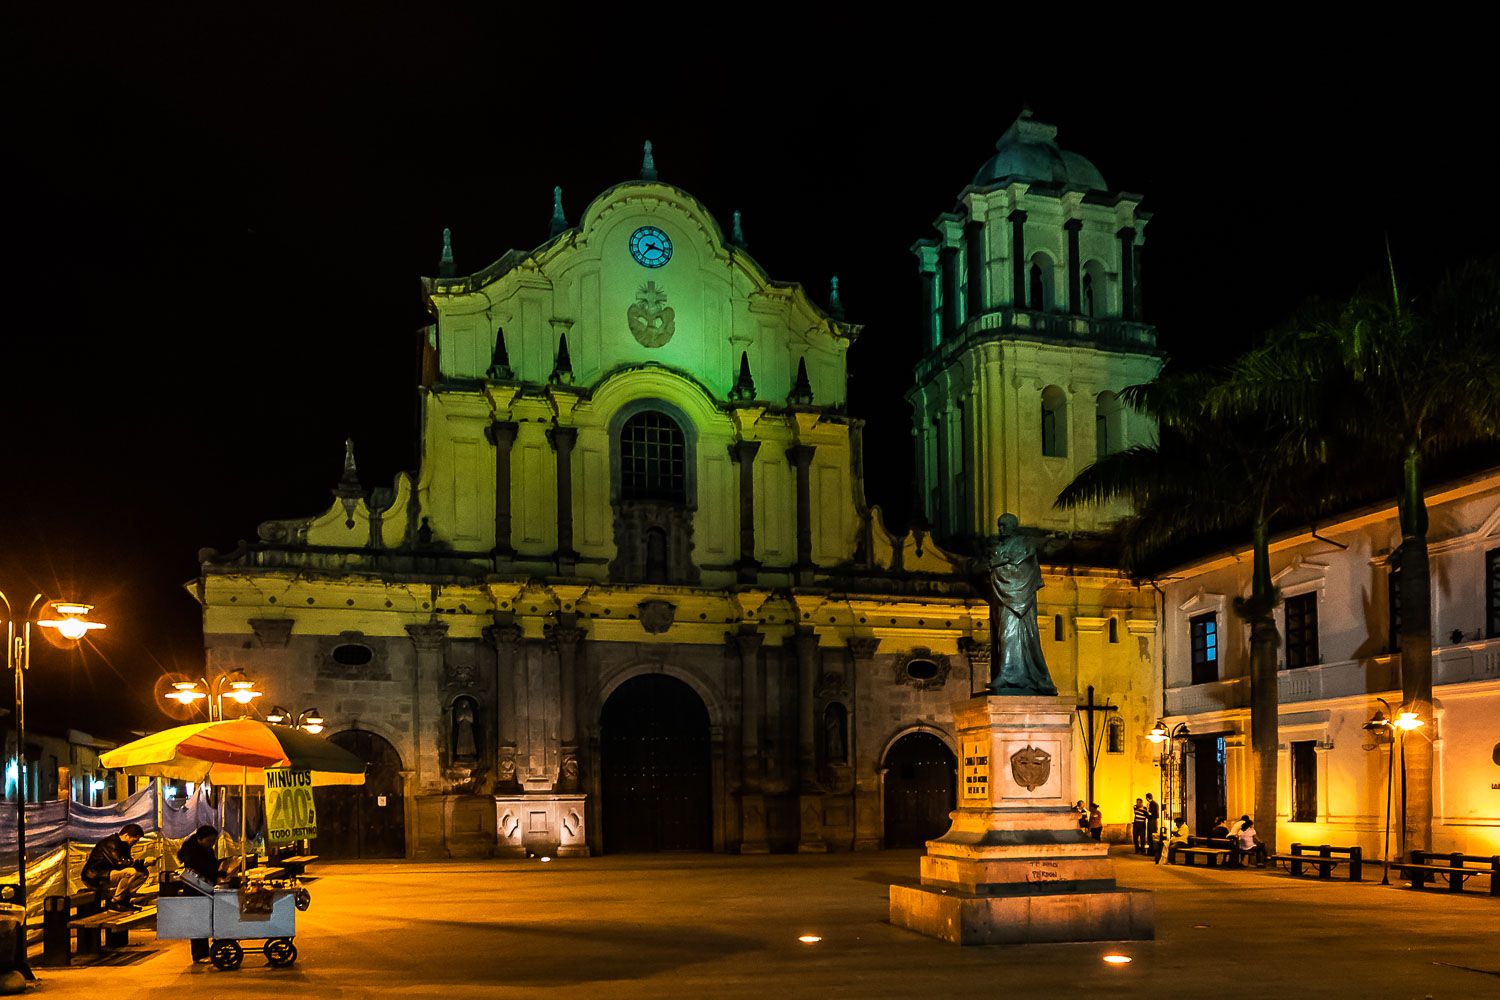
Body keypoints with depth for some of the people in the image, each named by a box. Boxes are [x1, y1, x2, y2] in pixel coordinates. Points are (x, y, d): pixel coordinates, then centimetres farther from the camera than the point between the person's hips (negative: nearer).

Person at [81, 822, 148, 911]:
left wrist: (143, 863, -7)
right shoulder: (111, 843, -18)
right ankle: (115, 902, -18)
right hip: (94, 878, -9)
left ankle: (124, 899, -3)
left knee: (143, 872, -1)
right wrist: (142, 863, -22)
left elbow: (128, 863, 14)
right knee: (129, 872, -30)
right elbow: (118, 864, -28)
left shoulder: (123, 844, 12)